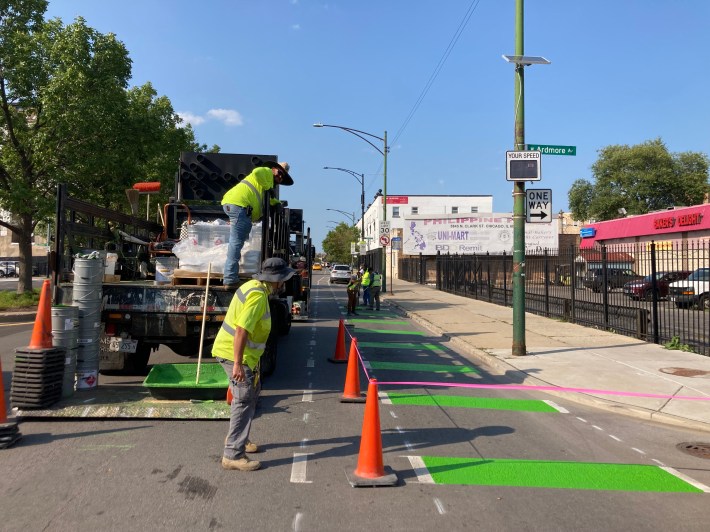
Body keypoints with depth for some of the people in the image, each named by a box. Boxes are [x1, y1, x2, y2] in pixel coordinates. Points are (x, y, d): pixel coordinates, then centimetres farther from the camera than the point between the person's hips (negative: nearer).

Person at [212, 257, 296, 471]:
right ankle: (233, 455, -3)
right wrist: (237, 364, -30)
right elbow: (241, 330, -29)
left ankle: (237, 438, 38)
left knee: (247, 397, 23)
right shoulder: (258, 295, -22)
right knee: (244, 401, -8)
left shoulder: (254, 286, 10)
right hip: (235, 355, -11)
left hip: (237, 352, 11)